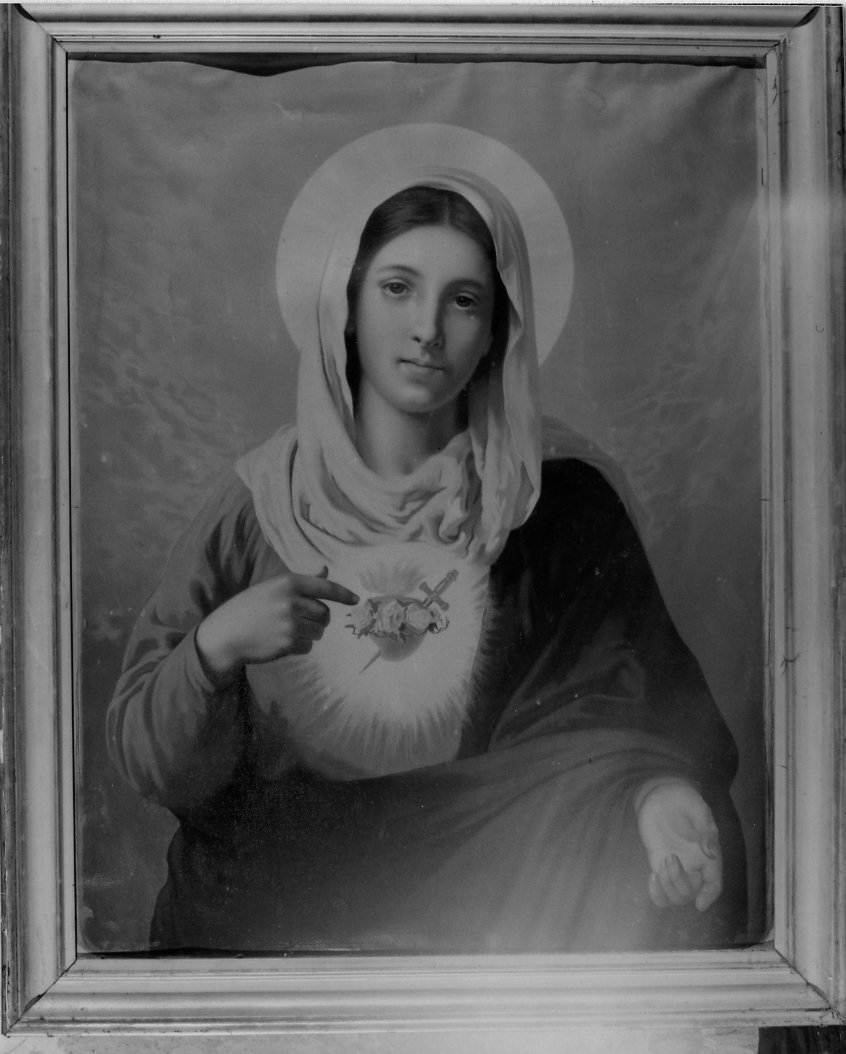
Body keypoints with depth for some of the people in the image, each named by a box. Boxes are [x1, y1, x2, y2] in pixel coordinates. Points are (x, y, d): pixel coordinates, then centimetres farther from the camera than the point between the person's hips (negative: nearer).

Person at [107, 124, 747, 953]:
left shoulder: (558, 499, -2)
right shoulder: (262, 500, -2)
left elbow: (658, 700, -6)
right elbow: (146, 761, -1)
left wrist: (668, 786, -28)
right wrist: (213, 650, -22)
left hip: (483, 903, 1)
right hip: (266, 905, 0)